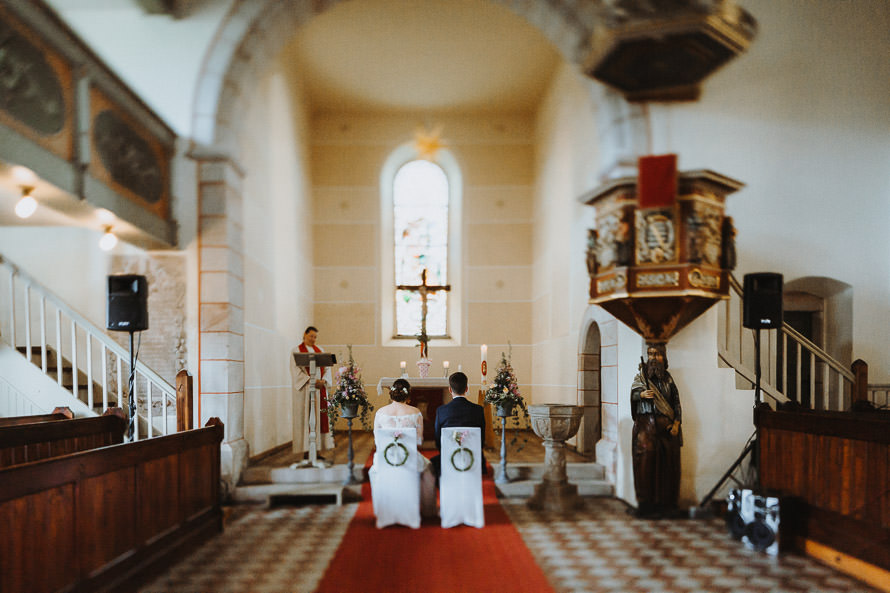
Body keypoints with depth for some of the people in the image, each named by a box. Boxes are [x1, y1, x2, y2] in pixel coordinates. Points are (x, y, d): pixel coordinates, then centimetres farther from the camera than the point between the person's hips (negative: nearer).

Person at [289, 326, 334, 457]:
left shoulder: (320, 351, 16)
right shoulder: (296, 351, 1)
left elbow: (327, 368, 10)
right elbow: (296, 371, -10)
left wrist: (323, 380, -9)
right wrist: (311, 381, -19)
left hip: (320, 388, 5)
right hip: (304, 389, -5)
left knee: (320, 417, 2)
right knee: (306, 417, -5)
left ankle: (316, 450, 7)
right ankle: (306, 452, -2)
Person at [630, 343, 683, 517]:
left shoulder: (668, 378, 13)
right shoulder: (641, 375, 6)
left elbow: (676, 402, 12)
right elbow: (634, 392, -10)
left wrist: (676, 423, 0)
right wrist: (642, 394, -33)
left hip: (666, 425, 3)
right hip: (646, 423, -3)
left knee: (667, 461, -1)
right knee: (646, 459, -11)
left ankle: (666, 502, 7)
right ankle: (646, 503, -8)